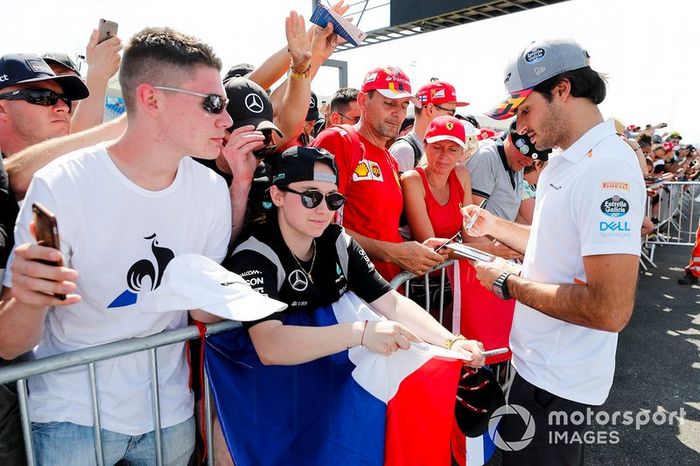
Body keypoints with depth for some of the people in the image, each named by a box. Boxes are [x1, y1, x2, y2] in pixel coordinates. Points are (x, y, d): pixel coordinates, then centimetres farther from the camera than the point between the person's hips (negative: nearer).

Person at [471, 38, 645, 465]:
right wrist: (496, 226, 9)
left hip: (557, 382, -9)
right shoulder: (566, 162, 7)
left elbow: (611, 310, -30)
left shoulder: (607, 168, -24)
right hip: (542, 362, 9)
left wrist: (509, 283, -21)